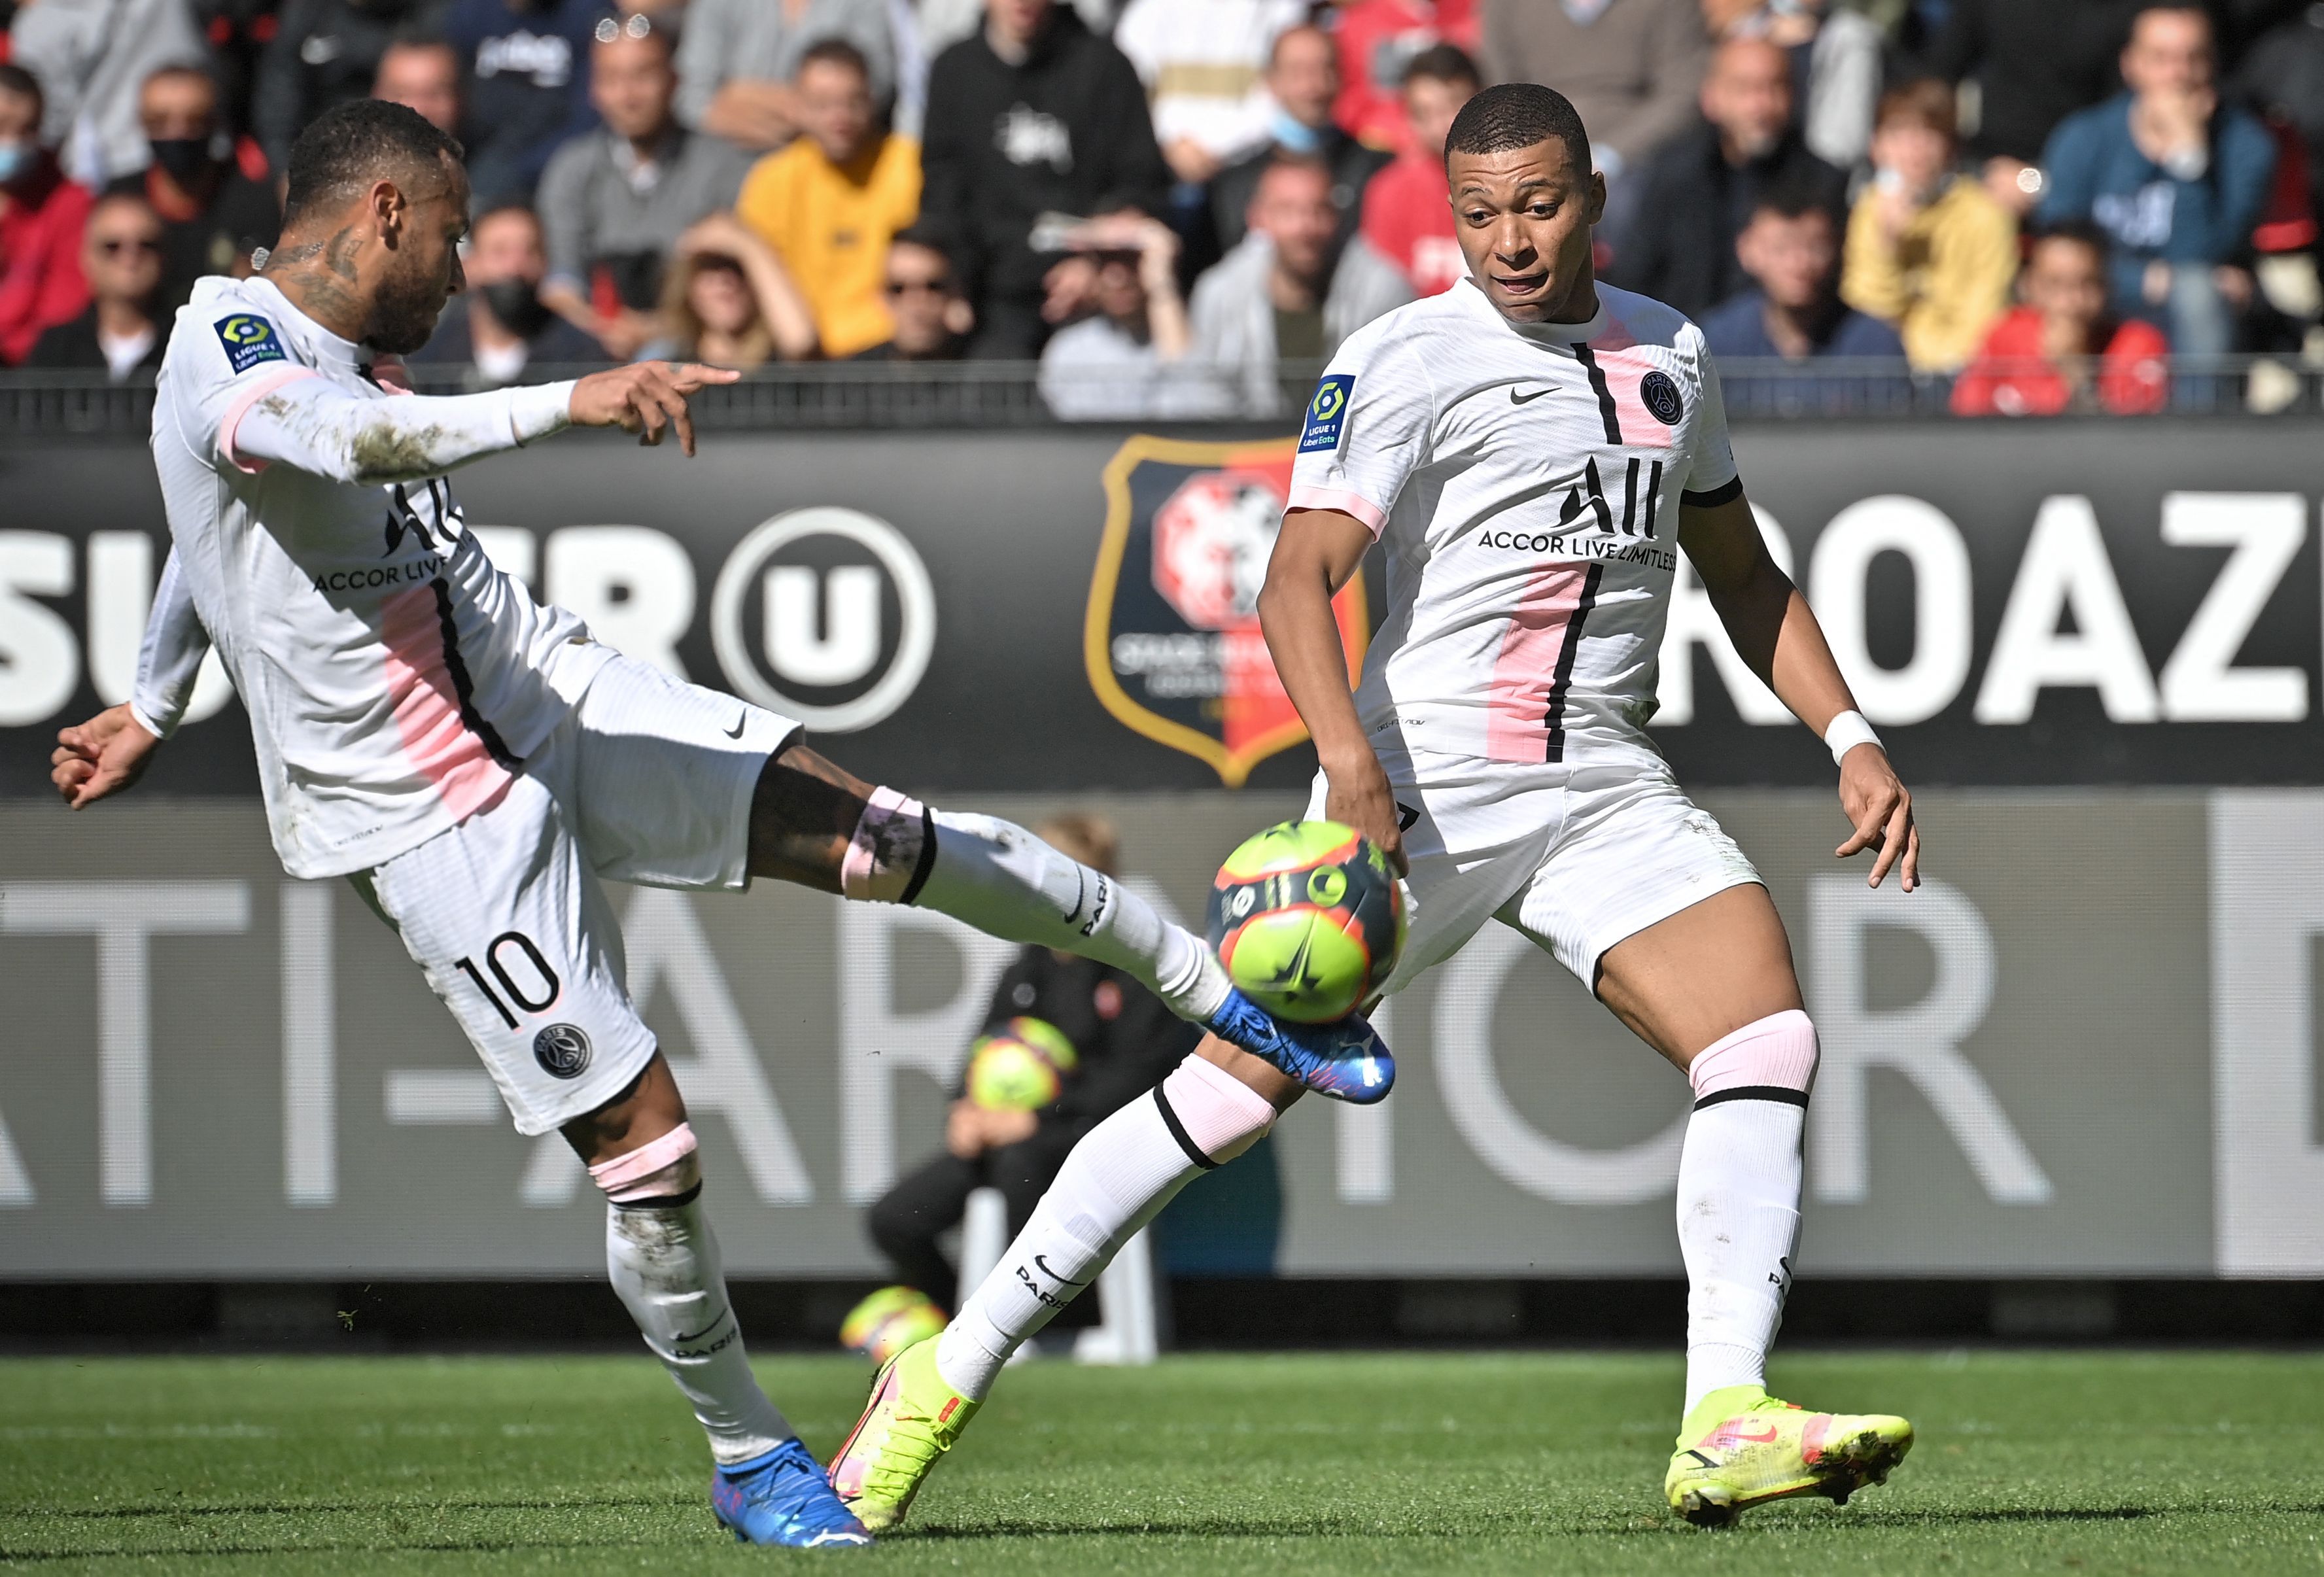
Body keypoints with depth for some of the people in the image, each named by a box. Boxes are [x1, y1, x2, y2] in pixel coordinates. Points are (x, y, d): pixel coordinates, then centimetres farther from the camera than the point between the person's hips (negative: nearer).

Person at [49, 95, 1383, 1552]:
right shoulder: (228, 348, -18)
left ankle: (1222, 996, 7)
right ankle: (749, 1459, 10)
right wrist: (570, 403, -53)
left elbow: (218, 530, 30)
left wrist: (153, 708, 46)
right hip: (429, 818, -7)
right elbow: (351, 443, -42)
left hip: (552, 696, 7)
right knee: (641, 1143, -9)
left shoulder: (326, 348, 11)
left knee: (876, 836, -6)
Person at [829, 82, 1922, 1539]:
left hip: (1605, 790, 5)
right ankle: (947, 1381, 1)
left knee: (1769, 1036, -15)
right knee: (1243, 1084, -9)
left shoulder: (1671, 355, 13)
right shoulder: (1411, 359, -7)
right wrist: (1349, 757, -33)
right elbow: (1300, 574, -17)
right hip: (1421, 782, -5)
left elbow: (1741, 574, 26)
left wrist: (1850, 737, 15)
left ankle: (1727, 1431, -19)